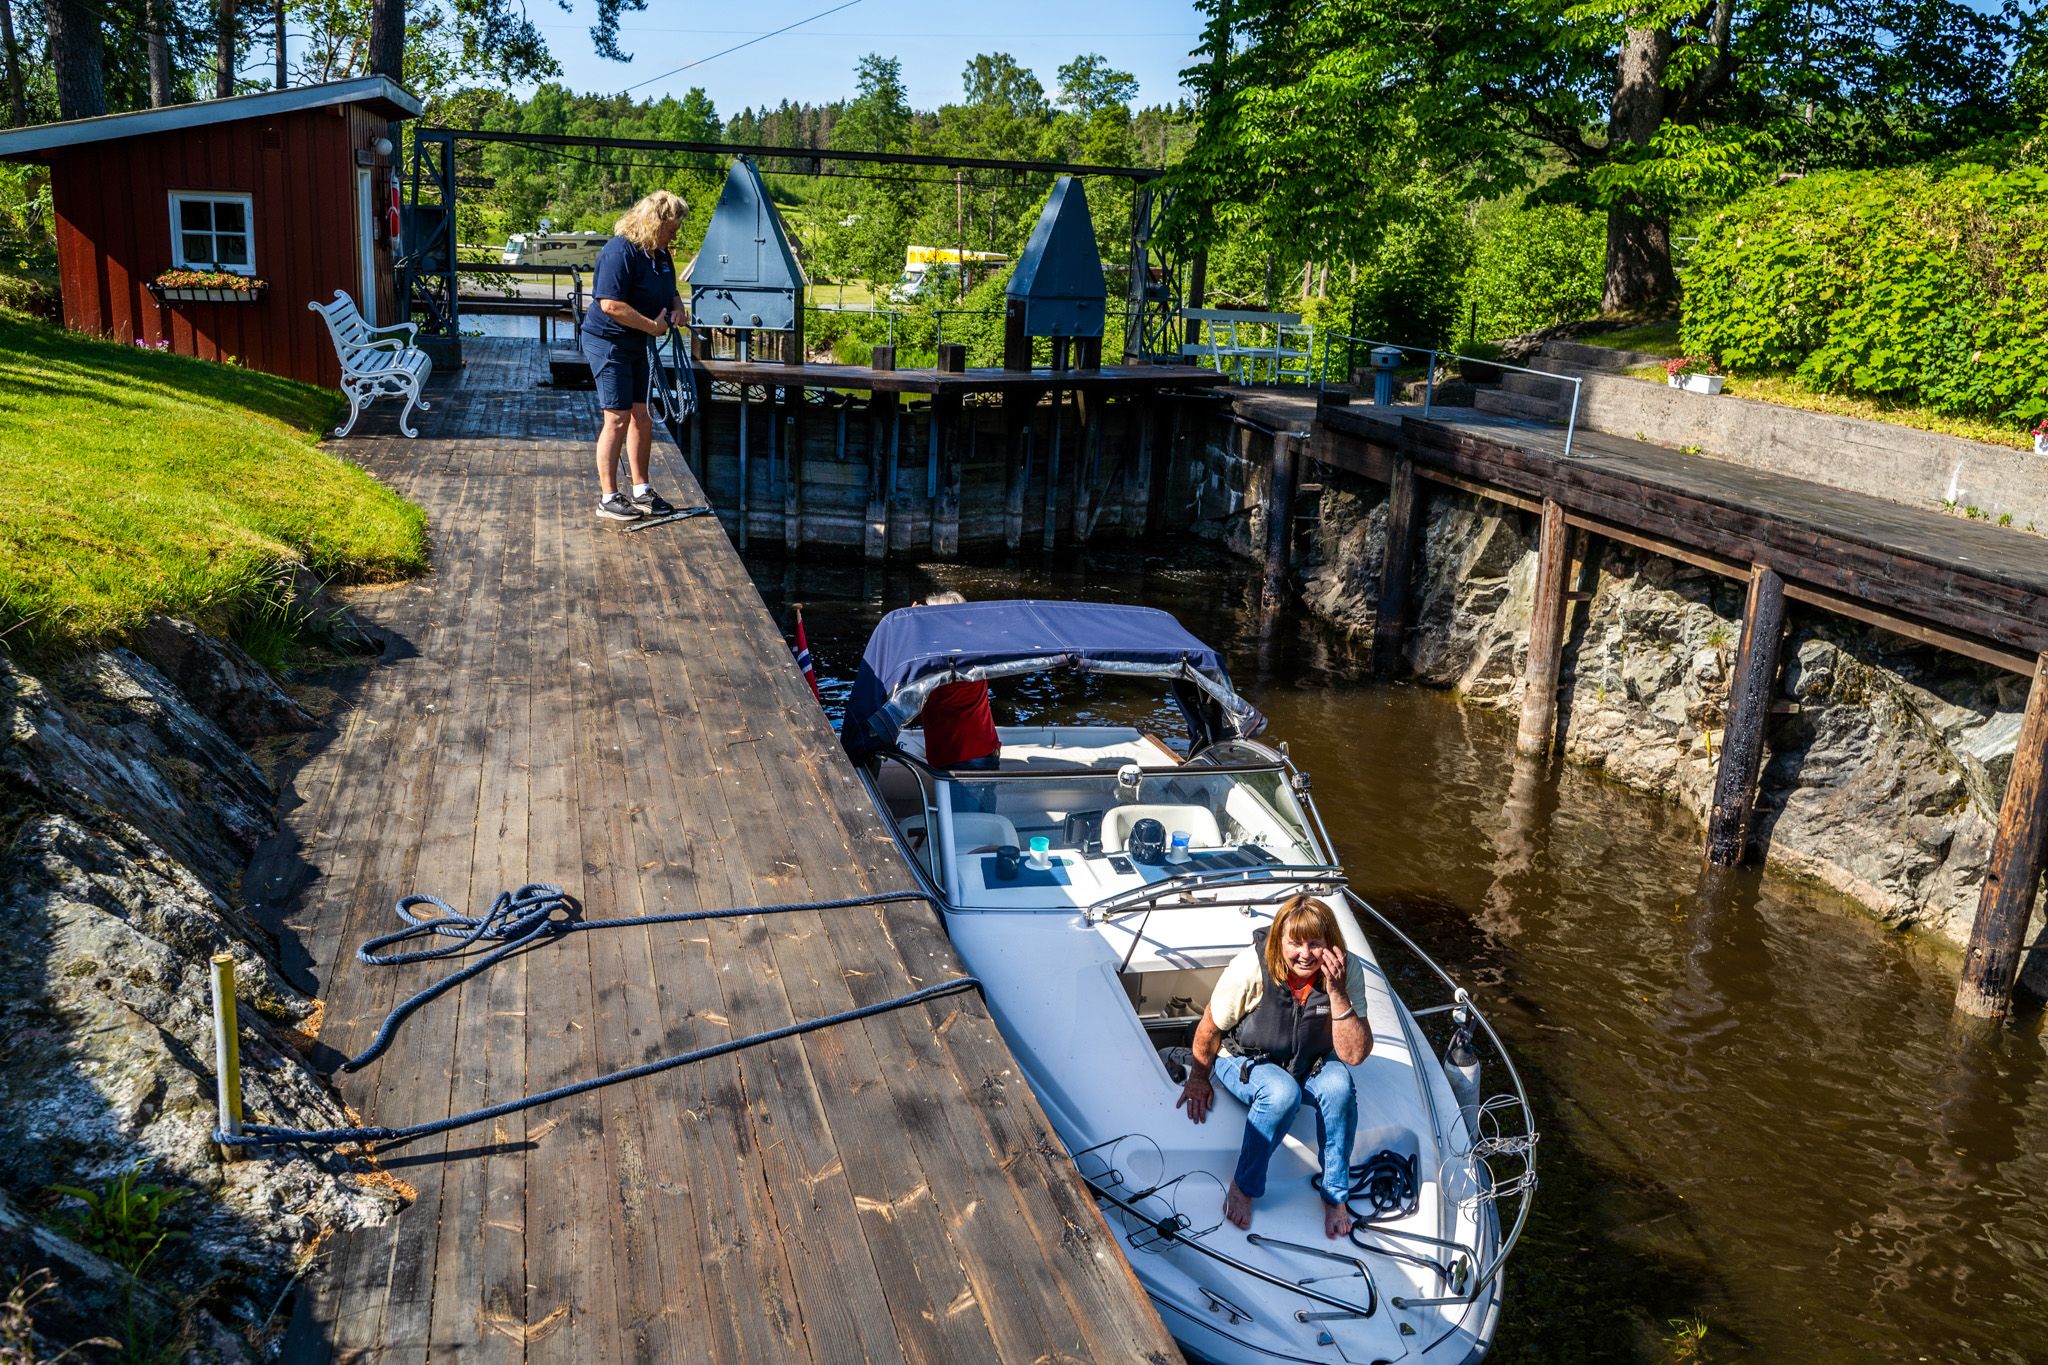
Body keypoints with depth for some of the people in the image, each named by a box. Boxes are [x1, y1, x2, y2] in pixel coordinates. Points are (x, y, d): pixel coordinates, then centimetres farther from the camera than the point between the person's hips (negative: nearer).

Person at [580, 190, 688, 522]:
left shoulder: (661, 254, 7)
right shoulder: (620, 251, -21)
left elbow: (671, 291, 25)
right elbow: (611, 304, -28)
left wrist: (676, 307, 1)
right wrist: (653, 326, -22)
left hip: (637, 345, 9)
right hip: (608, 342, -9)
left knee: (642, 416, 10)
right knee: (618, 418, -7)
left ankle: (642, 490, 21)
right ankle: (608, 497, 1)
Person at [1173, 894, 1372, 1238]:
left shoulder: (1347, 971, -21)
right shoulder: (1251, 968, -28)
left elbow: (1354, 1054, -24)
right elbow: (1211, 1026, -11)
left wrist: (1337, 993, -35)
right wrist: (1199, 1079, 3)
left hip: (1310, 1064, 3)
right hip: (1244, 1060, -3)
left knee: (1338, 1084, -30)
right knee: (1282, 1092, -35)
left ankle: (1335, 1196, -13)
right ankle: (1244, 1186, -12)